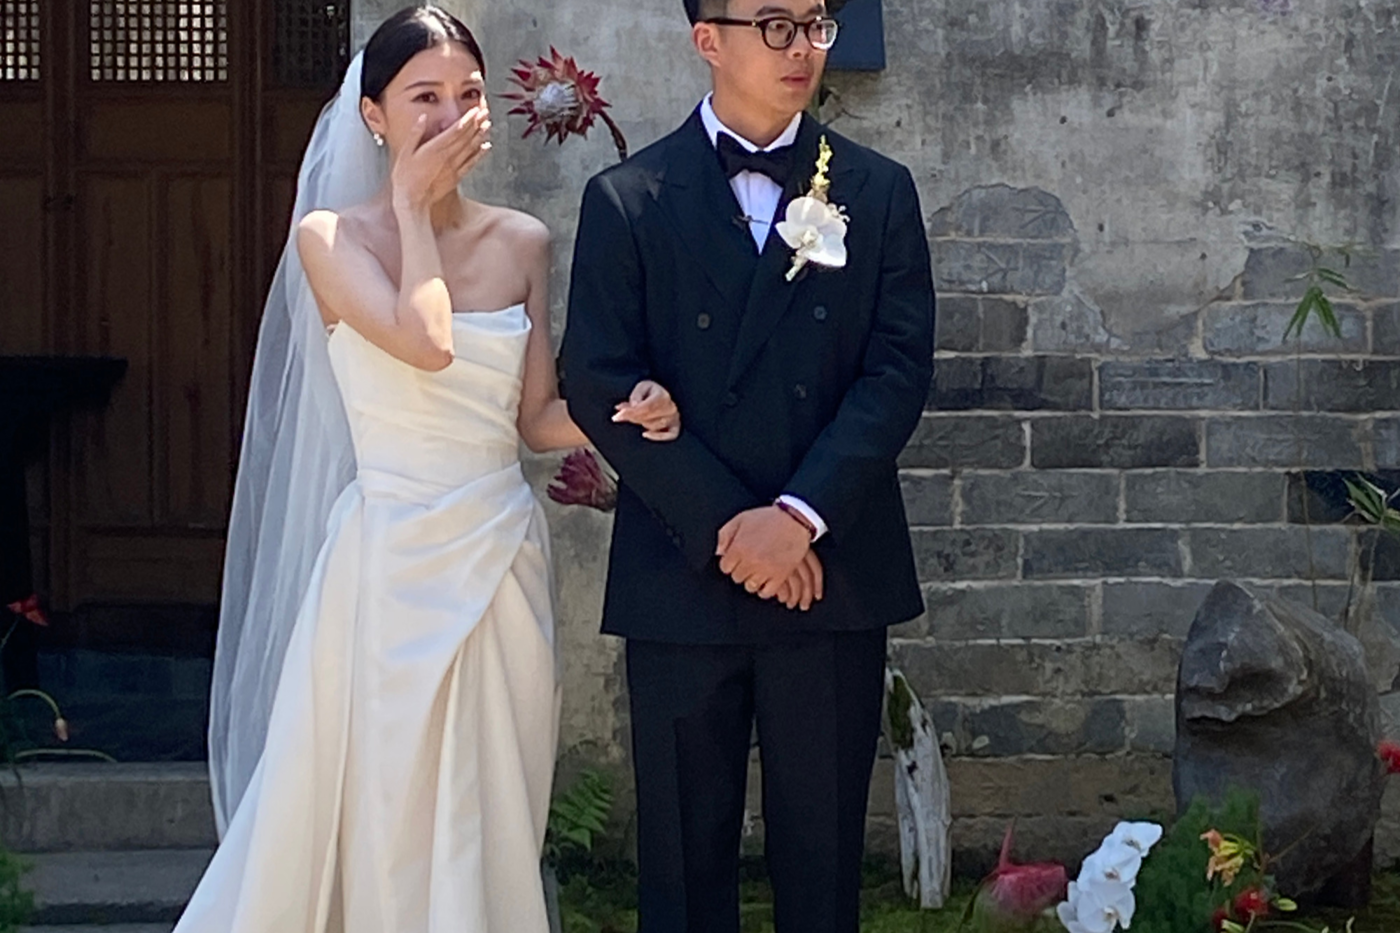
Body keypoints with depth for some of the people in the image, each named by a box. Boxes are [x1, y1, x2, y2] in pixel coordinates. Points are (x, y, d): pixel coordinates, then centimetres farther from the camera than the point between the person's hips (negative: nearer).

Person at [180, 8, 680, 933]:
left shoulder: (521, 242, 8)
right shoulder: (331, 238, -4)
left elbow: (534, 419, 10)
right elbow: (425, 343, -21)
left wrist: (621, 415, -9)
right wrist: (411, 204, -10)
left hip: (503, 558, 4)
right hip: (390, 561, -4)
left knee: (491, 818, 10)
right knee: (385, 817, 0)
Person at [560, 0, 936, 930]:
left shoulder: (880, 192, 7)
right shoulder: (625, 201, 2)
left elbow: (899, 370, -1)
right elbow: (601, 384, -4)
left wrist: (801, 515, -13)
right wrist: (722, 526, -12)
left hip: (833, 575, 1)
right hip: (681, 576, -1)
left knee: (823, 854, 6)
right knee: (685, 855, 6)